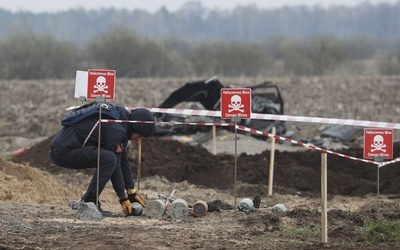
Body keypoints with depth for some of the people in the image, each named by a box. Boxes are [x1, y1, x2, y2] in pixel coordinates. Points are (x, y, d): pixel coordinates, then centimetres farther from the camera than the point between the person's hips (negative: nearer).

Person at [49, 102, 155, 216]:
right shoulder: (115, 129, -18)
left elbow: (123, 160, 19)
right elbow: (116, 165, -15)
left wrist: (132, 193, 19)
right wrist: (123, 198, -7)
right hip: (63, 151, -11)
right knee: (109, 159, -23)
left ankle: (86, 202, 13)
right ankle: (88, 203, -17)